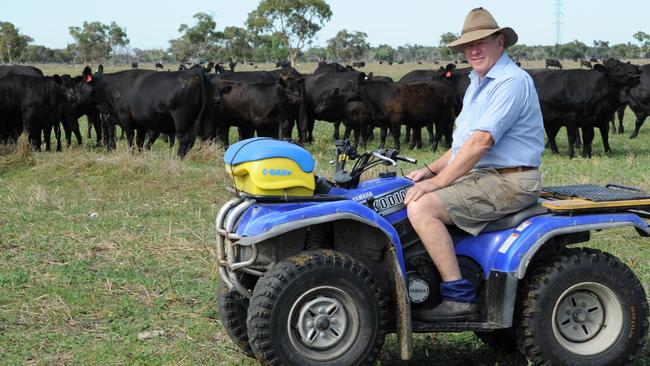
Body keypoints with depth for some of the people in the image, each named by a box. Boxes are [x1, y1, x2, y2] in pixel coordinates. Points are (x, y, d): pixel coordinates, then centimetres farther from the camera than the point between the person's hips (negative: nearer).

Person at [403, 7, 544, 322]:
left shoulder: (511, 81, -14)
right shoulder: (478, 83, 20)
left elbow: (482, 141, -22)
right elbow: (465, 142, 25)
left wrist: (439, 181, -21)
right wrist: (431, 170, 11)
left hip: (509, 181, -11)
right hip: (482, 175, 11)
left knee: (422, 207, -24)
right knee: (415, 195, 12)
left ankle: (459, 298, -21)